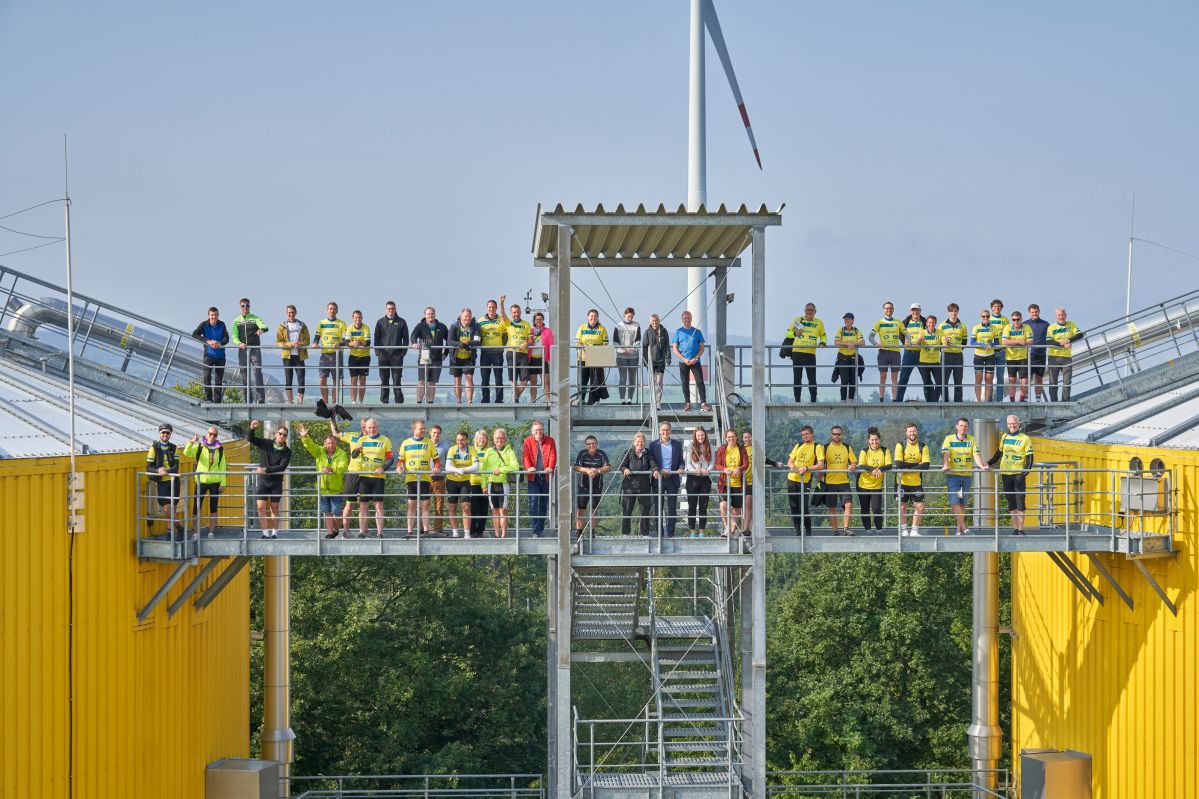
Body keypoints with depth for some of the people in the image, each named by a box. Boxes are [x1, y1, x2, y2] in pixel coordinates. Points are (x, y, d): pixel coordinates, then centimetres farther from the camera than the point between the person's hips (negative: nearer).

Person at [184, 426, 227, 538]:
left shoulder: (220, 449, 7)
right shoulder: (199, 447, 1)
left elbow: (222, 467, 8)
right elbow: (186, 453, -14)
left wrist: (223, 483, 2)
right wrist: (192, 442, -31)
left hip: (214, 481, 1)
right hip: (201, 481, -1)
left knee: (213, 508, 6)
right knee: (196, 507, -2)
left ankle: (211, 532, 13)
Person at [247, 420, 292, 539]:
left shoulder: (287, 451, -3)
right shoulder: (266, 444, 2)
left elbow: (282, 467, -13)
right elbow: (251, 439, -4)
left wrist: (266, 469, -22)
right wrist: (252, 429, -24)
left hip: (276, 481, -1)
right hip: (263, 480, 1)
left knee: (274, 508, 5)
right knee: (261, 507, -8)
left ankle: (275, 533, 14)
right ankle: (265, 533, -3)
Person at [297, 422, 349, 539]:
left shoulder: (342, 454, -8)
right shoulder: (319, 452, 2)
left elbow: (343, 467, -21)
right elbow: (310, 445, -11)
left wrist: (331, 469, -38)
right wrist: (304, 437, -31)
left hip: (337, 488, -3)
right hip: (323, 488, 3)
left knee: (336, 512, 0)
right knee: (327, 512, 9)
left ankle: (337, 529, 23)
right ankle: (329, 532, 16)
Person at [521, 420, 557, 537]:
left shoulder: (550, 441, 8)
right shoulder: (528, 441, 5)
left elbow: (553, 455, -3)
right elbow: (526, 456, -6)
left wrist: (550, 467, -22)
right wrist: (528, 467, -25)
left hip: (546, 476, 2)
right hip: (533, 477, -2)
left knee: (544, 503, 8)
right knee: (533, 503, -11)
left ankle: (541, 529, 18)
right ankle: (536, 531, -13)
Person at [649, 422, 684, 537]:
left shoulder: (677, 444, 9)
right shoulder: (653, 445, 6)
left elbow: (681, 461, 11)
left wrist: (681, 468, -11)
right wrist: (655, 470, -16)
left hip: (672, 479, 1)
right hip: (658, 479, -1)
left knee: (672, 508, 1)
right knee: (658, 507, 1)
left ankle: (671, 534, 6)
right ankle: (659, 533, 6)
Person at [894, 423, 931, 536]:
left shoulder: (923, 446, 1)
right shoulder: (900, 446, -2)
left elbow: (926, 465, -11)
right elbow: (898, 464, -15)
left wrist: (907, 466, -18)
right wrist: (917, 465, -16)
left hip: (916, 482, 1)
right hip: (902, 482, -1)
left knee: (920, 506, -2)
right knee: (902, 506, 5)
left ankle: (914, 530, 11)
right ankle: (904, 530, 16)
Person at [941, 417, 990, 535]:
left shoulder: (972, 440, 7)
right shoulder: (949, 439, 1)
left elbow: (976, 455, -5)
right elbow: (945, 453, -12)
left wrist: (982, 466, -23)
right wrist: (945, 465, -31)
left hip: (967, 475, 2)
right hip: (953, 475, -2)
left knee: (963, 503, 6)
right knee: (954, 502, -12)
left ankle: (959, 530, 12)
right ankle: (964, 527, -12)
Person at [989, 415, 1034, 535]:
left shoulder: (1025, 439, -1)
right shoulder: (1004, 438, 13)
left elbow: (1029, 459, -4)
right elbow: (999, 453, 26)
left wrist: (1025, 472, -17)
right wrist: (988, 463, 18)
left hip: (1018, 474, -4)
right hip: (1005, 474, 4)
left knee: (1020, 503, -7)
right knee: (1011, 503, 6)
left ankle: (1021, 529, -5)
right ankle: (1015, 528, 11)